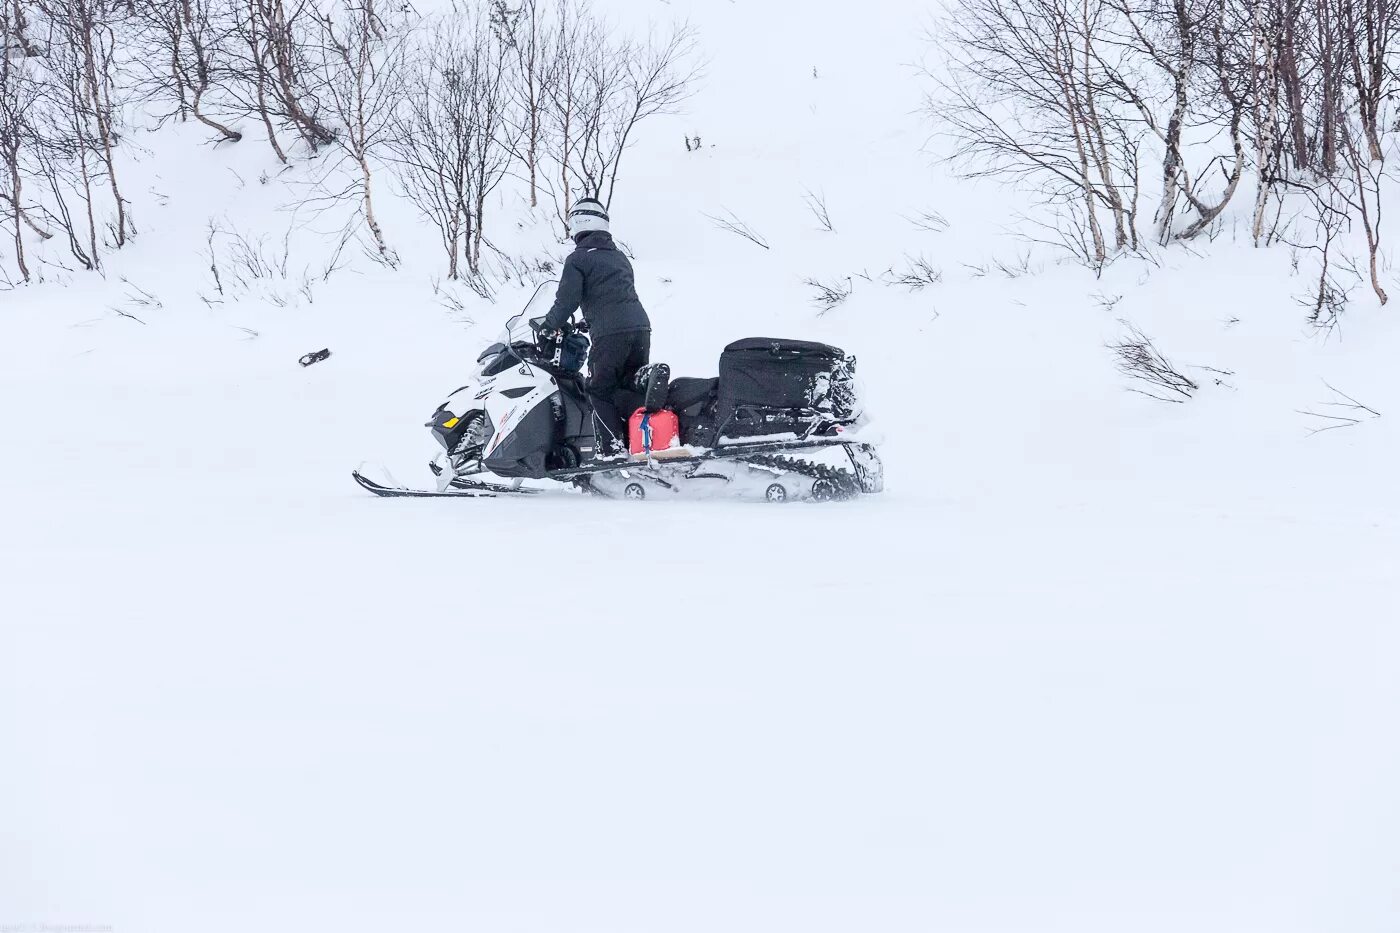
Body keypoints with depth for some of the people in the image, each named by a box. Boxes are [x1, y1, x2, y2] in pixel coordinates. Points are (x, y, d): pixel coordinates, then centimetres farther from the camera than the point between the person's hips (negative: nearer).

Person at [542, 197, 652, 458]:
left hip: (609, 335, -7)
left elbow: (567, 300, -5)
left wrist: (549, 327, 12)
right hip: (640, 327, 7)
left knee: (600, 392, 0)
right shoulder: (619, 256, 23)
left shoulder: (578, 259, 0)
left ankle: (611, 448, -10)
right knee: (631, 390, 13)